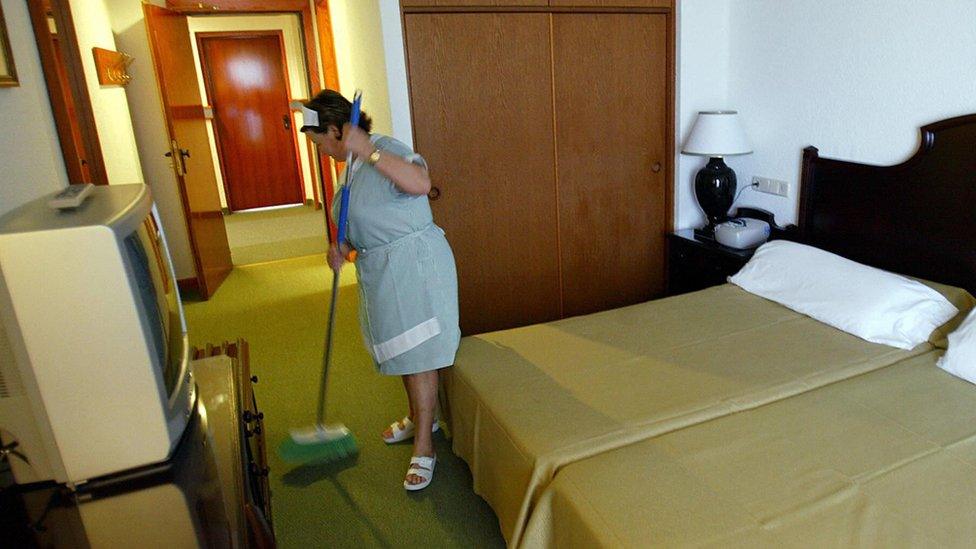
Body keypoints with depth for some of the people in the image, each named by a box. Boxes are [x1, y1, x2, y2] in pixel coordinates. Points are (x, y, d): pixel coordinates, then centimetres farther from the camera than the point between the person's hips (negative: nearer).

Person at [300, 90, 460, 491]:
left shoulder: (386, 150, -16)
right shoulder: (353, 165, 12)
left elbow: (421, 183, -36)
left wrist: (368, 150, -36)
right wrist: (343, 248, 1)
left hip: (414, 265, -10)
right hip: (380, 270, 10)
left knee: (417, 355, -3)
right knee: (401, 349, 20)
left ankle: (423, 448, 10)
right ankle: (420, 418, 41)